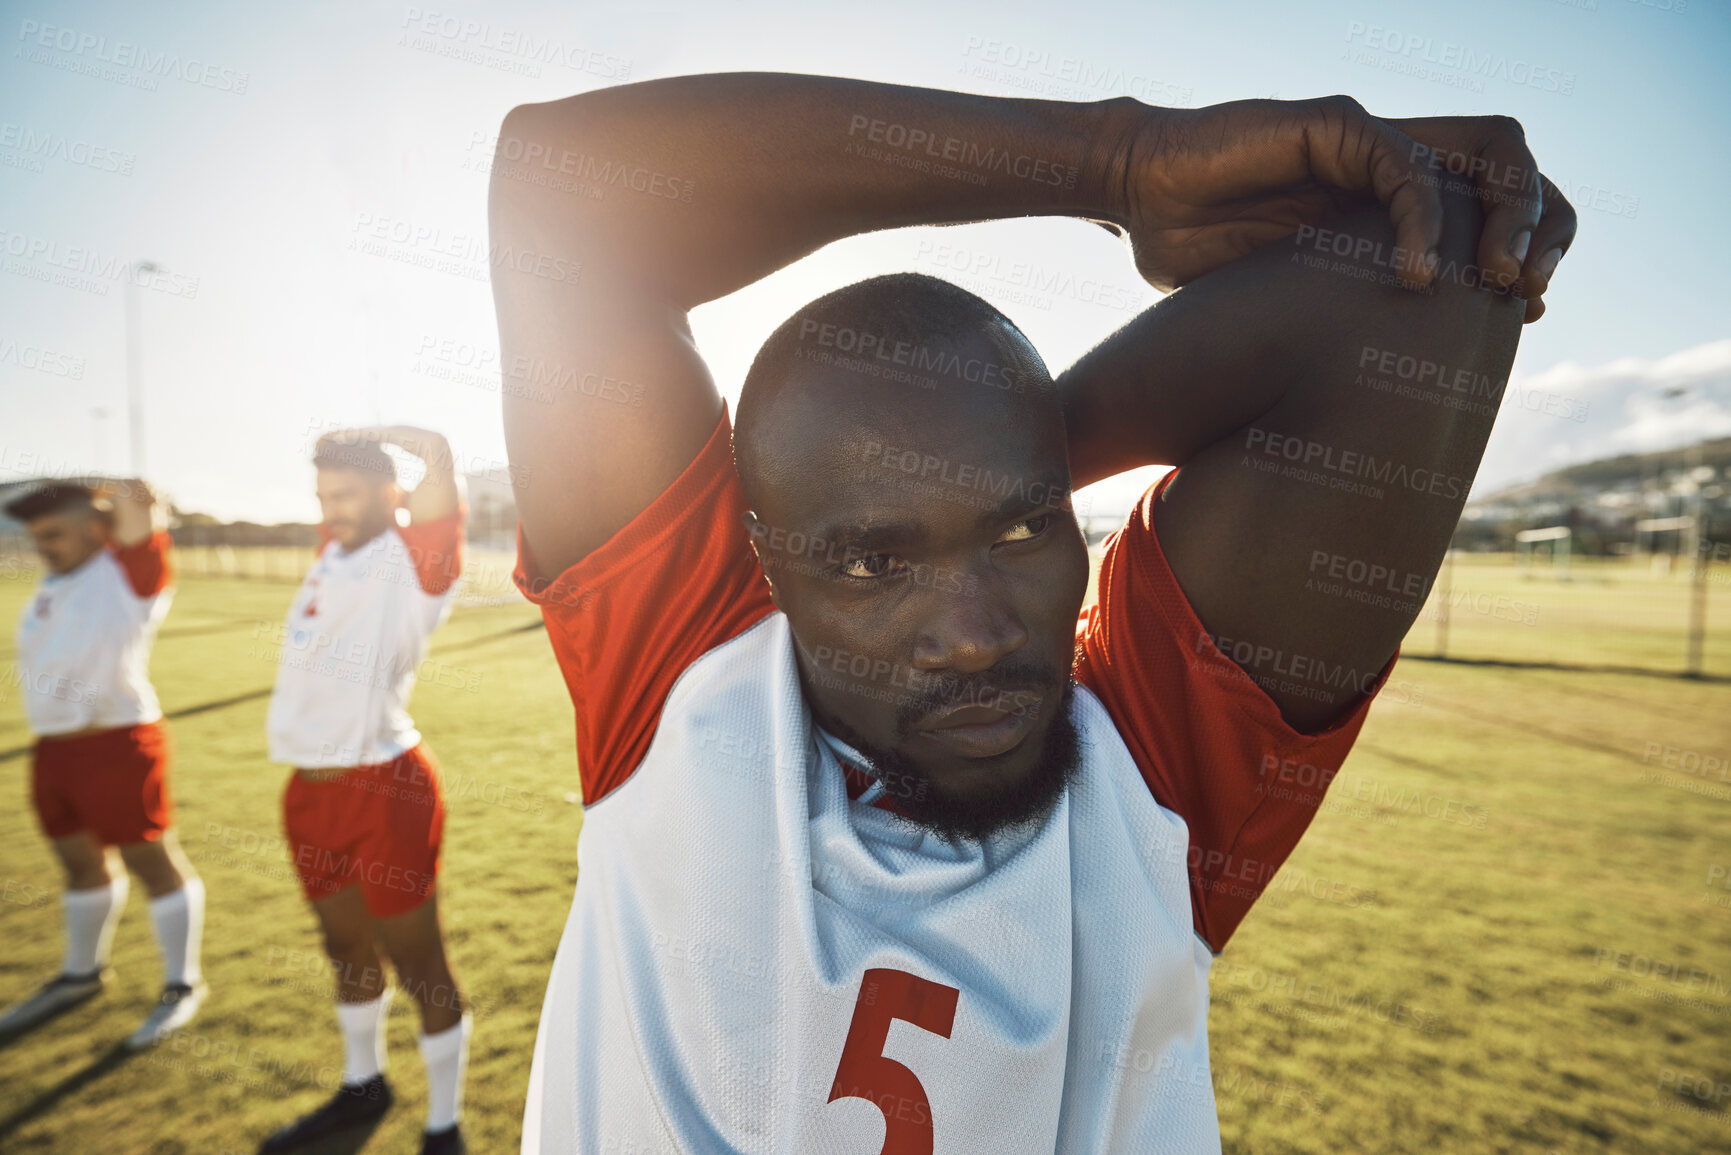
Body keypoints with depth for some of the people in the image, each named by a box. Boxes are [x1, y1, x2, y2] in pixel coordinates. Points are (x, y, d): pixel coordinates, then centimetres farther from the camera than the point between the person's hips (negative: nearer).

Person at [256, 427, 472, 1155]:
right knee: (346, 948, 23)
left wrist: (360, 435, -8)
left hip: (384, 787, -8)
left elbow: (434, 449, -23)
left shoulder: (414, 559, -10)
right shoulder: (333, 553, 12)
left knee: (416, 963, 2)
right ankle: (362, 1086, 44)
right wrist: (335, 458, 18)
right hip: (311, 786, 8)